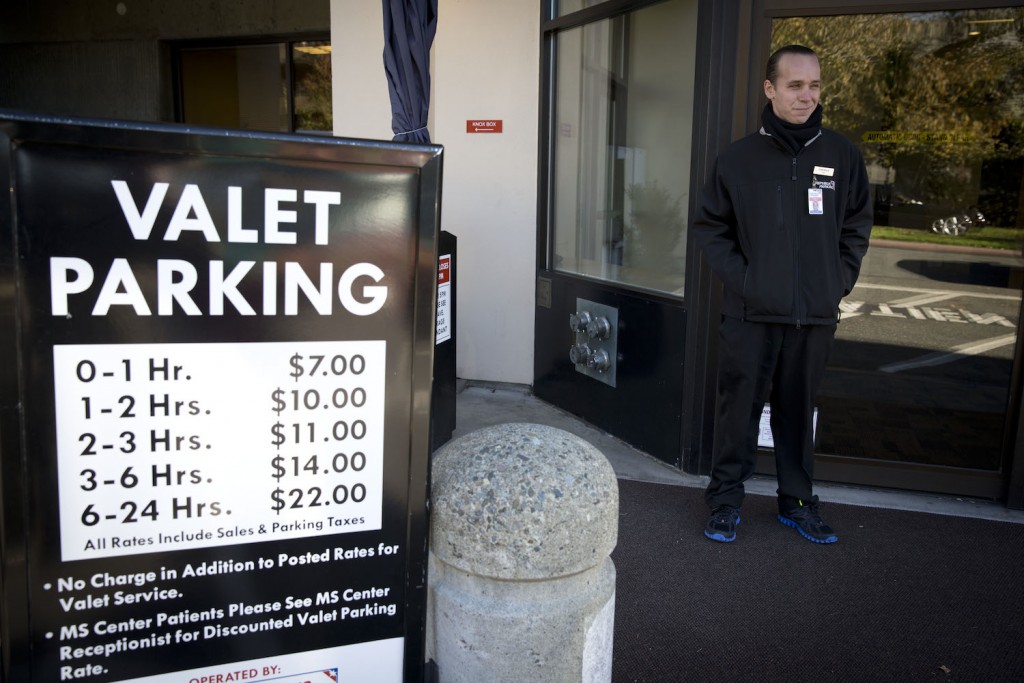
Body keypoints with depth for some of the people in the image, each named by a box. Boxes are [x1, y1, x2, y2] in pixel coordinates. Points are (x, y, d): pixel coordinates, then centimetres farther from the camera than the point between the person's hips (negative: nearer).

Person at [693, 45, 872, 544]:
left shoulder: (842, 156, 5)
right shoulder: (739, 157, -1)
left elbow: (857, 227, 11)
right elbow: (710, 226, 3)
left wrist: (840, 282, 1)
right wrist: (740, 278, -7)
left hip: (816, 315, 2)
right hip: (751, 314, -2)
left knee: (799, 410, 13)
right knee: (739, 407, 4)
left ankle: (797, 501, 28)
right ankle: (725, 500, 19)